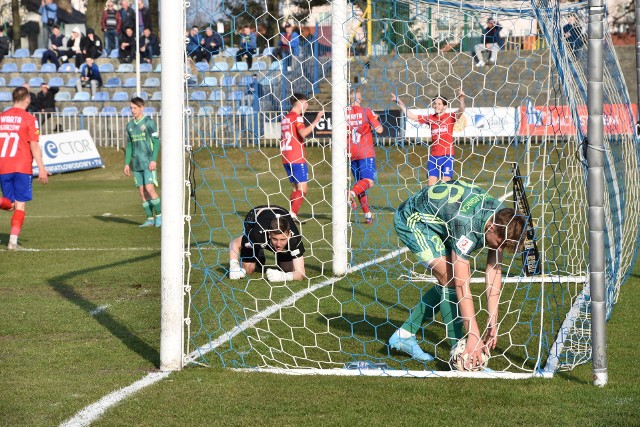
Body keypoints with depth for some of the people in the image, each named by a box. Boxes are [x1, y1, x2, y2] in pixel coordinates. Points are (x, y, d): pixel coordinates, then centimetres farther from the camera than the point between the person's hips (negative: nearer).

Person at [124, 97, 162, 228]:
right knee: (142, 192, 3)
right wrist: (127, 163, 13)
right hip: (136, 164, 6)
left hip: (148, 163, -6)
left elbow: (156, 142, -7)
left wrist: (154, 160, -15)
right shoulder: (130, 125, 14)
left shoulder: (149, 122, -4)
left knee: (149, 189, -14)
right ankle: (150, 218, 8)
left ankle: (159, 215, -2)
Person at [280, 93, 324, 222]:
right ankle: (293, 214, -18)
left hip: (286, 158, 8)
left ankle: (292, 215, 8)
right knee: (302, 189, -8)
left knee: (296, 188, 13)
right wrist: (316, 121, -24)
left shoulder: (285, 118, 18)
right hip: (297, 158, -8)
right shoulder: (297, 117, -8)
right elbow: (303, 133, -24)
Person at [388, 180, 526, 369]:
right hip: (411, 219, -9)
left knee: (447, 283, 7)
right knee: (450, 282, -19)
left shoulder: (501, 217, -16)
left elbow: (494, 272, -11)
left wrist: (492, 322, -15)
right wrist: (474, 337, -41)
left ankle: (404, 335, 17)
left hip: (435, 218, 9)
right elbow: (462, 286, -39)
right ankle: (461, 356, -15)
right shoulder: (467, 227, -39)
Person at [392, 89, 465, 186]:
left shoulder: (450, 117, -1)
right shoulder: (430, 118, 8)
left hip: (447, 156, -3)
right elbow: (411, 116, 12)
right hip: (433, 156, 3)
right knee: (430, 184, 0)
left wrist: (461, 99, -38)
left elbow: (461, 111, -19)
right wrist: (400, 103, 6)